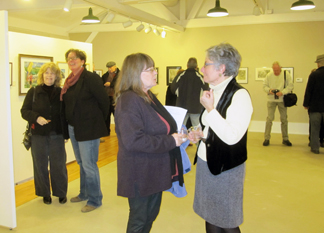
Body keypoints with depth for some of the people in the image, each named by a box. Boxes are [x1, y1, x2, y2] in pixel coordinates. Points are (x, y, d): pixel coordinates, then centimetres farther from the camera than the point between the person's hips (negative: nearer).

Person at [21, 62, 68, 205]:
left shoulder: (61, 93, 1)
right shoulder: (33, 92, 0)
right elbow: (24, 111, 1)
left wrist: (66, 133, -2)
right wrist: (36, 118, -17)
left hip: (56, 135, 0)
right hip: (38, 135, 0)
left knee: (59, 165, 6)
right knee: (40, 165, 9)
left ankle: (61, 193, 22)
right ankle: (45, 194, 25)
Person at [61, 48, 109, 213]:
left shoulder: (90, 78, -15)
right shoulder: (70, 80, 10)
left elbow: (104, 100, -14)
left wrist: (99, 119, -3)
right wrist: (69, 122, 15)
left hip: (89, 128, -8)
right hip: (73, 128, 9)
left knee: (89, 165, -2)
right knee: (81, 163, 20)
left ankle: (95, 200, 14)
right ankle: (84, 193, 36)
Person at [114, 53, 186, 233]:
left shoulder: (149, 97, 9)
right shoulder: (129, 100, -21)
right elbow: (133, 140, -29)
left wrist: (175, 135, 3)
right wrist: (170, 141, -23)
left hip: (155, 170, 9)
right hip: (140, 174, -9)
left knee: (151, 214, 23)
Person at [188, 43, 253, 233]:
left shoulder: (239, 95, -18)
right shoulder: (213, 91, 8)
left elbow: (232, 136, -27)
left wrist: (209, 108, -25)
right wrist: (200, 134, 3)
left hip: (225, 168, -8)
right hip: (205, 162, 8)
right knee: (210, 218, 19)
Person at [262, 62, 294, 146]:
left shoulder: (286, 74, -4)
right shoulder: (269, 75, 0)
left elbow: (290, 86, -6)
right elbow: (264, 85, 6)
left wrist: (282, 92, -19)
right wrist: (269, 90, -15)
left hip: (282, 100, 0)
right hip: (271, 100, 0)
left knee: (284, 119, 8)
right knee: (269, 119, -3)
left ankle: (285, 139, 19)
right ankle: (267, 138, 5)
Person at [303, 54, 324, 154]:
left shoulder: (314, 75, -10)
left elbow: (308, 91, -10)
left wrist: (306, 104, -2)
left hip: (315, 106, -2)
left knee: (315, 128, 6)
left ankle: (315, 147, 10)